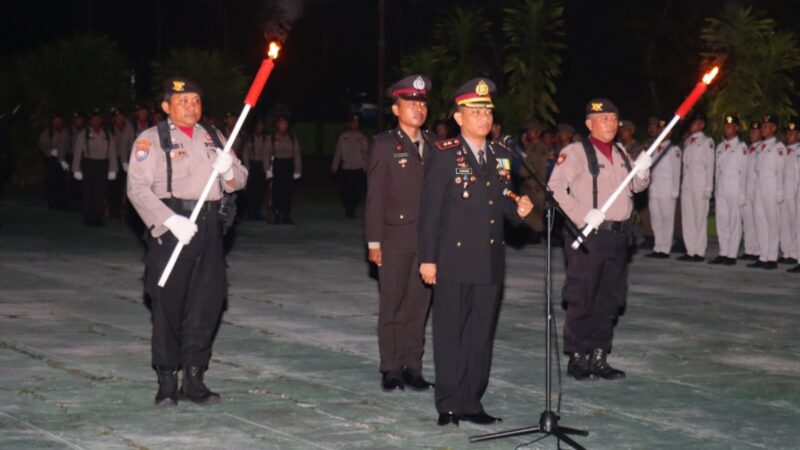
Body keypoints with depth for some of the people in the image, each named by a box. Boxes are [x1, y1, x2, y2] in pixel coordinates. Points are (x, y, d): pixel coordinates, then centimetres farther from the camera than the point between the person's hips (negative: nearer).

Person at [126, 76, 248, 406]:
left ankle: (194, 378, 13)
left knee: (208, 302, 4)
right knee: (168, 305, -3)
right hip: (171, 227, -5)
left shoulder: (212, 137, 17)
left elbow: (239, 180, 19)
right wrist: (171, 221, -21)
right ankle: (167, 382, 6)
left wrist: (229, 170, -5)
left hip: (209, 227, 5)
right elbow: (138, 188, -11)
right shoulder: (152, 139, 0)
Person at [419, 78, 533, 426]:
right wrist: (427, 259, -11)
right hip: (454, 260, -6)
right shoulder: (445, 155, -6)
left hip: (490, 262, 6)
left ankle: (472, 403, 17)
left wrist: (518, 209, -3)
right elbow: (430, 210, -7)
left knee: (481, 334, 9)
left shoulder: (500, 156, 12)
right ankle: (449, 405, 8)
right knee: (450, 334, 1)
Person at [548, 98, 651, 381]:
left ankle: (599, 357, 19)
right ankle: (577, 358, 7)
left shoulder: (621, 155, 16)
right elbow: (556, 187, -14)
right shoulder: (575, 153, -6)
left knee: (610, 301, 11)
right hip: (588, 237, -7)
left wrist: (641, 171, -1)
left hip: (618, 235, 7)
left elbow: (636, 187, 22)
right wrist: (582, 216, -21)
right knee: (581, 301, -2)